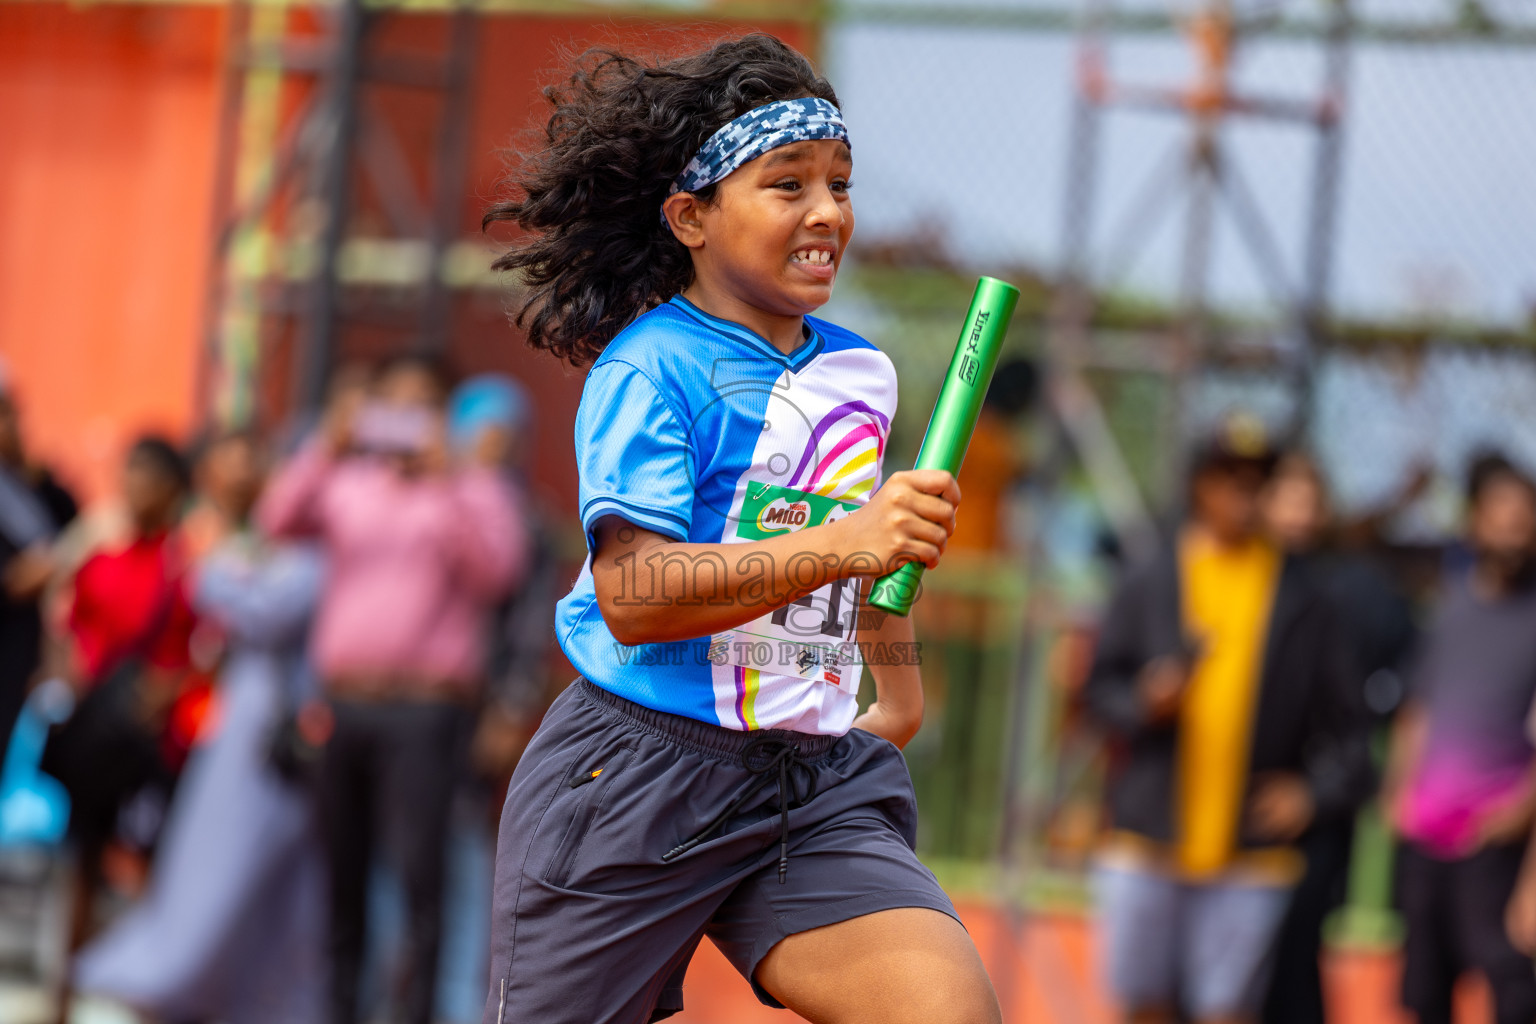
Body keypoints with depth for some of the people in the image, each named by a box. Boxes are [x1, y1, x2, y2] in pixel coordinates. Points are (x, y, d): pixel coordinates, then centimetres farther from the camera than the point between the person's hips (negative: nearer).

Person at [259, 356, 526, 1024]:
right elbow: (279, 520, 1)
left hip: (423, 711, -4)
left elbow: (495, 571, -9)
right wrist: (330, 446, -10)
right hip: (342, 702, 4)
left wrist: (443, 477, -15)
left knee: (417, 869, -12)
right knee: (342, 870, 6)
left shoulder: (474, 492, 8)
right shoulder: (346, 485, 18)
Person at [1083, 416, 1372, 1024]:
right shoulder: (1149, 585, 6)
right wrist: (1143, 707, -13)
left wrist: (1317, 792, -11)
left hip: (1251, 853, -1)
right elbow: (1102, 686, 9)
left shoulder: (1299, 598, 5)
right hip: (1147, 842, 1)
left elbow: (1338, 719, 4)